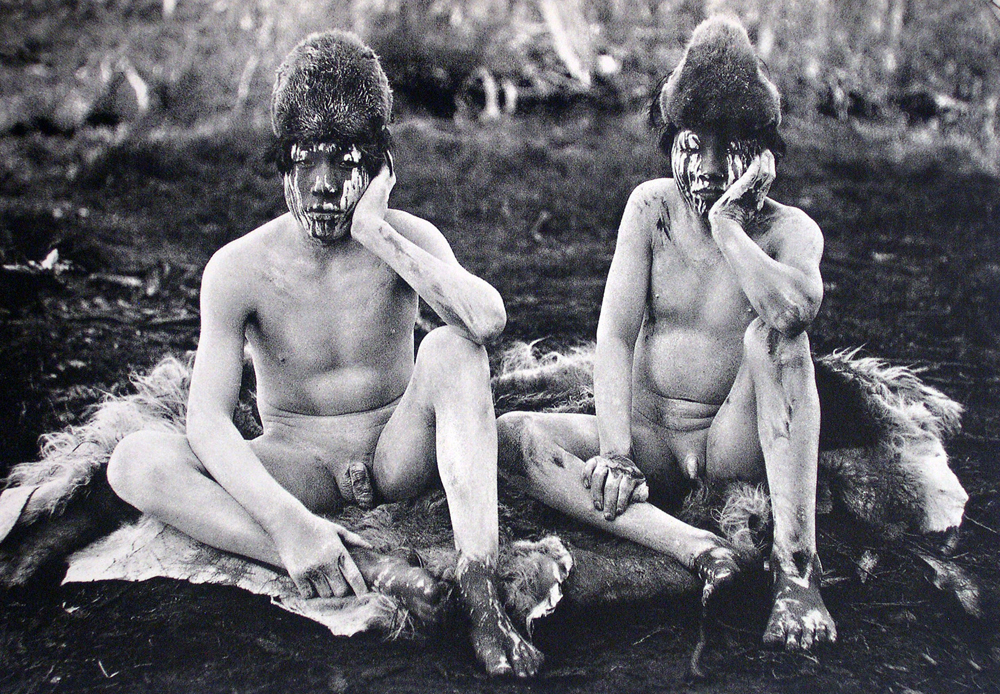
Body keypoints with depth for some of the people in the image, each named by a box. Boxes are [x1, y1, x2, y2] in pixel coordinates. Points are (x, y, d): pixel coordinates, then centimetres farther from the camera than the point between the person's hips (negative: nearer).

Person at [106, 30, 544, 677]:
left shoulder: (409, 239, -10)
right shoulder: (239, 267, -12)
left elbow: (488, 320, -31)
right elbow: (207, 418, -21)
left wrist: (377, 234, -28)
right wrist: (285, 520, -36)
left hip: (398, 454, 0)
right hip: (299, 466, 0)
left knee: (451, 348, -30)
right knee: (136, 461, -25)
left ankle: (482, 595, -38)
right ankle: (365, 566, -38)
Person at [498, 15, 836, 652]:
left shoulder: (790, 229, -9)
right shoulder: (652, 206, -2)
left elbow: (797, 311, -35)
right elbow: (615, 335, -9)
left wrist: (726, 225, -25)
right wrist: (615, 450, -20)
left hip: (736, 441, -2)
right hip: (650, 436, 3)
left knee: (775, 333, -30)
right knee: (514, 437, -20)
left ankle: (796, 564, -35)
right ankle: (696, 549, -36)